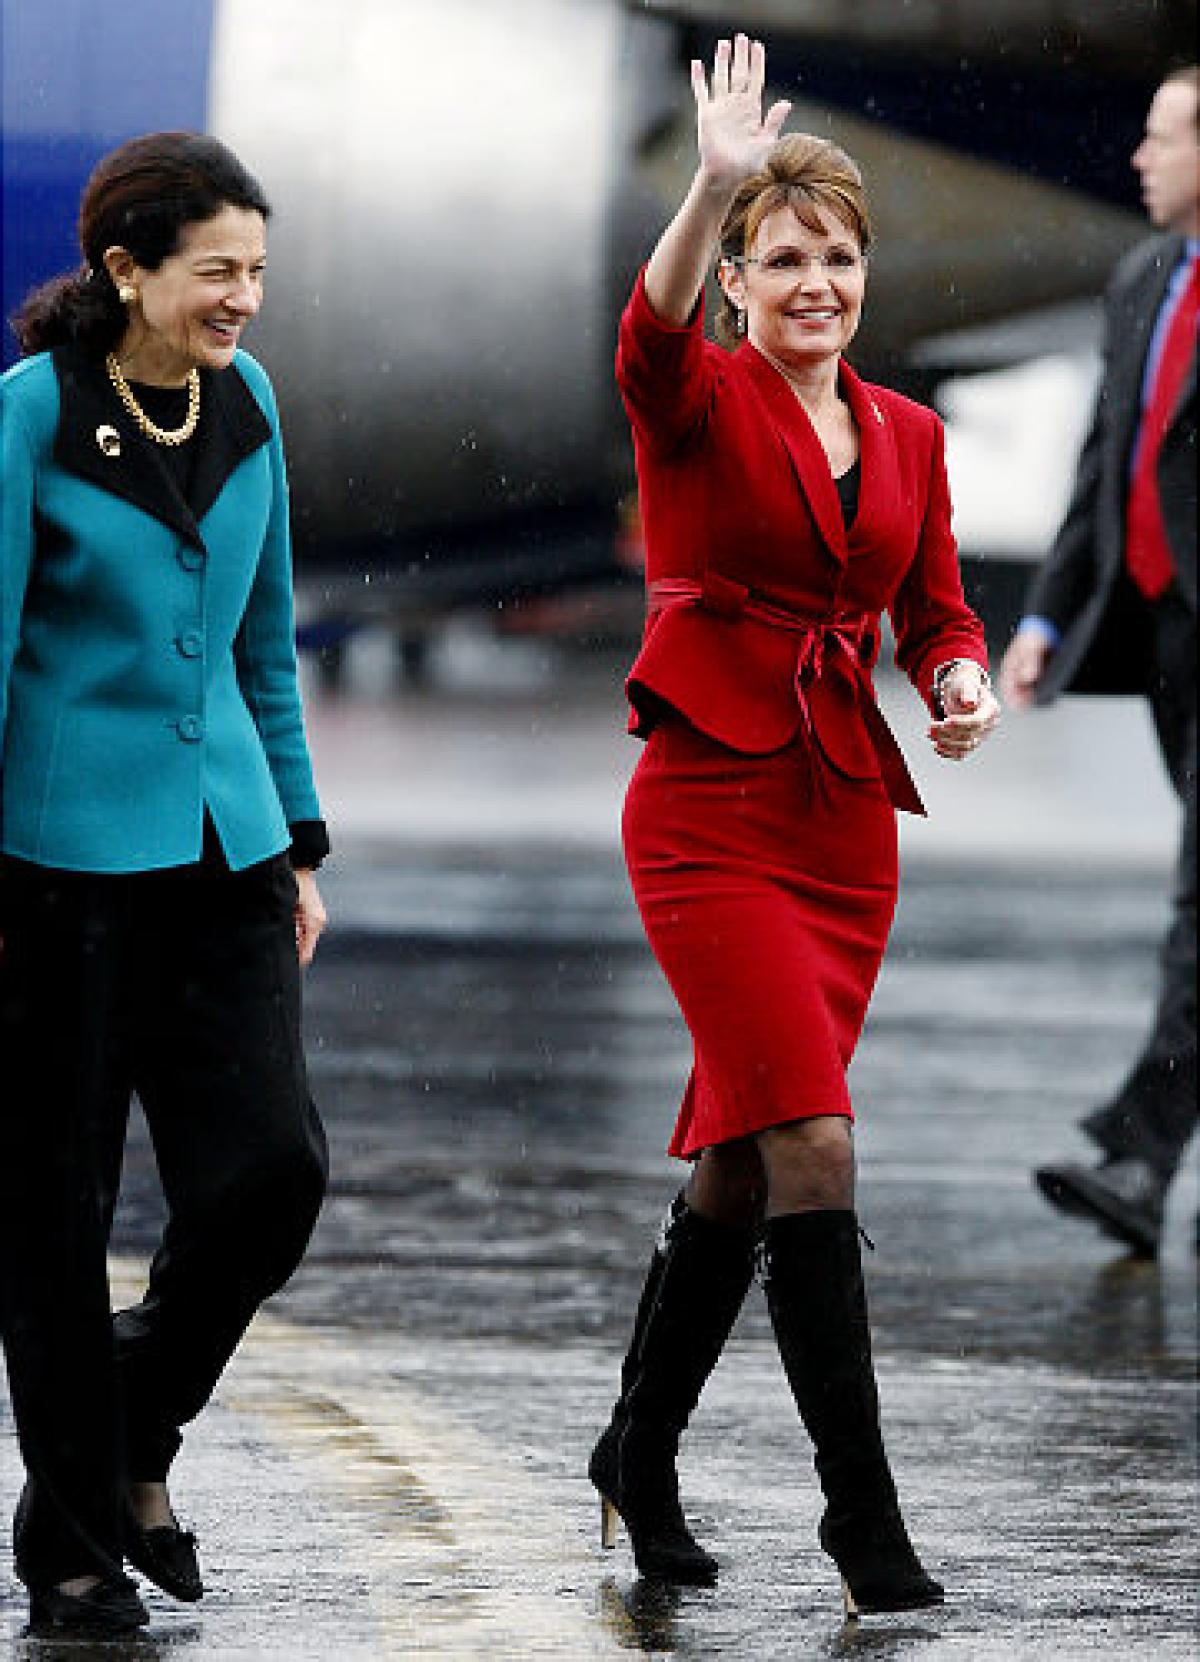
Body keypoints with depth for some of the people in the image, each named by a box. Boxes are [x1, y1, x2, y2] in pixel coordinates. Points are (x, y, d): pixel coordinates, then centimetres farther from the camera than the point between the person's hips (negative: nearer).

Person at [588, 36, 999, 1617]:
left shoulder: (908, 435, 11)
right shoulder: (701, 401, -6)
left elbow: (937, 612, 17)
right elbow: (651, 339, -29)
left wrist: (965, 689, -6)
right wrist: (718, 182, -44)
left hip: (848, 819, 6)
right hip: (713, 806, -6)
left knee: (738, 1161, 12)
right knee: (810, 1146, -14)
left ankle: (640, 1454, 29)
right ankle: (862, 1511, -10)